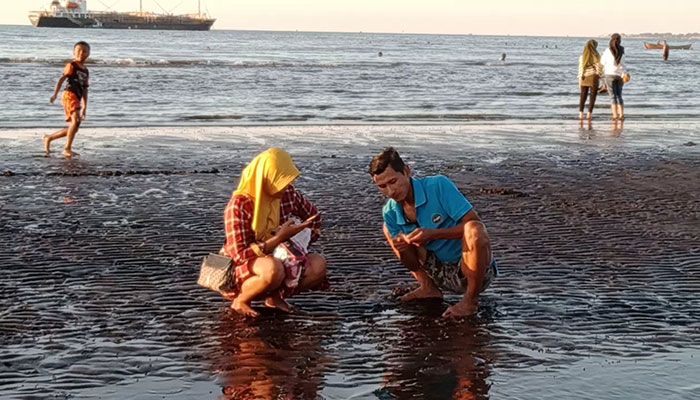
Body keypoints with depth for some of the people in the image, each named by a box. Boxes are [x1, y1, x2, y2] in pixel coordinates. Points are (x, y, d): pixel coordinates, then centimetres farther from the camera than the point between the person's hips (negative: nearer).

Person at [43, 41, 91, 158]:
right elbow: (61, 80, -7)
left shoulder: (86, 71, 23)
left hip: (77, 99, 8)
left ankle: (49, 138, 24)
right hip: (69, 95, -8)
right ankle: (67, 149, -24)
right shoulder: (71, 66, 3)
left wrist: (84, 107, 23)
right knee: (76, 120, -25)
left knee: (73, 128, 9)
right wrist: (55, 94, -18)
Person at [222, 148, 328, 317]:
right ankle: (240, 301, -10)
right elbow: (240, 255, -27)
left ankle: (275, 296, 0)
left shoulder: (288, 194, -7)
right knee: (273, 269, -39)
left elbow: (314, 216, 12)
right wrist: (280, 237, -30)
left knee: (318, 264, -18)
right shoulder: (239, 205, -24)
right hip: (240, 271, -6)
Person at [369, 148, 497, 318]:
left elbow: (474, 224, -21)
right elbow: (412, 263, 2)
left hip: (477, 271, -5)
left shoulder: (439, 185, -18)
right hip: (442, 275, 5)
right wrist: (402, 249, -22)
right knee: (388, 228, 5)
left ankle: (471, 299, -14)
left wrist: (432, 234, -30)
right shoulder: (390, 212, -3)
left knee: (473, 230, -38)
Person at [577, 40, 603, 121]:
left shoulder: (582, 57, 2)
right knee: (593, 96, 4)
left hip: (584, 78, 3)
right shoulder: (596, 56, -6)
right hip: (593, 77, -3)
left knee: (583, 96, 9)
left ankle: (581, 113, -1)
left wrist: (580, 81, 8)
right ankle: (589, 113, -2)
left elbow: (580, 69, 4)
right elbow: (599, 68, -7)